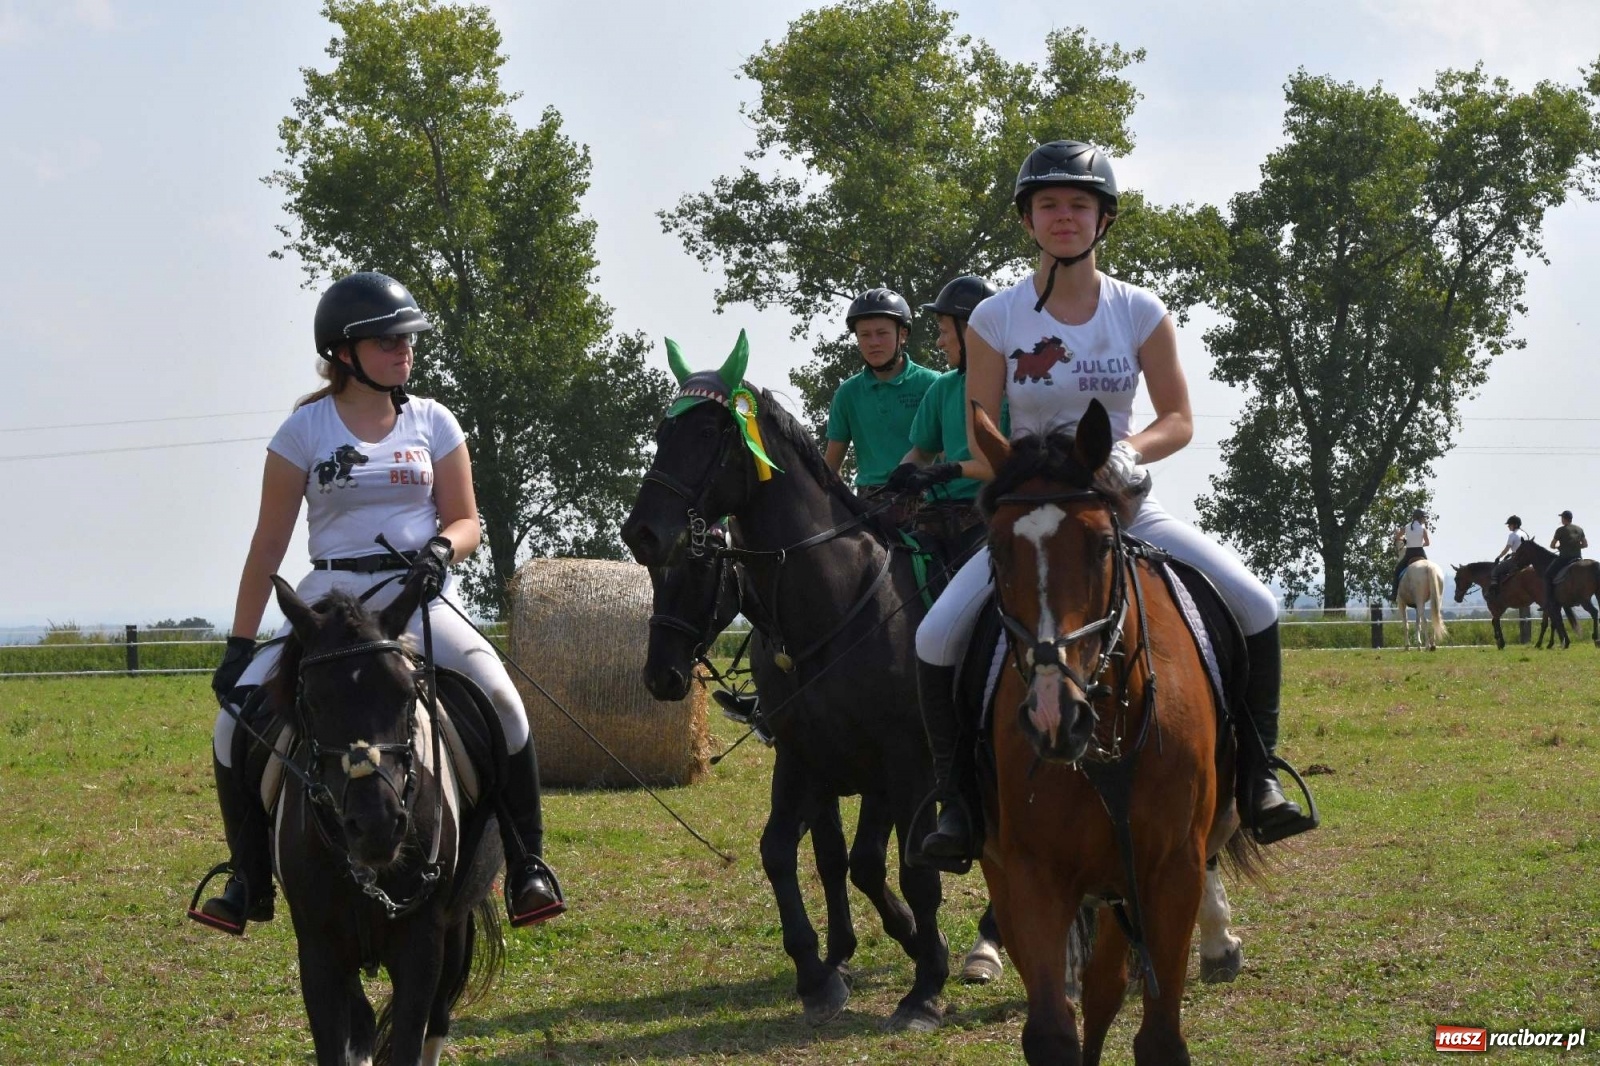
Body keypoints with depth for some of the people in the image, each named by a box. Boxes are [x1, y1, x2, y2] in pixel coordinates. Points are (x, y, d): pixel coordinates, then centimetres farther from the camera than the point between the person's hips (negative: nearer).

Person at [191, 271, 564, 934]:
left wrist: (442, 548, -15)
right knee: (237, 719, -17)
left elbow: (466, 522, 10)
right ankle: (249, 882, 1)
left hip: (418, 598, 0)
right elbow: (269, 544, 5)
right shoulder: (306, 429, 2)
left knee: (500, 699, -26)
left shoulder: (432, 423, 7)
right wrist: (239, 646, 2)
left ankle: (527, 865, -11)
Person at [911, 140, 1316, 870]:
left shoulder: (1140, 312, -1)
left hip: (1125, 507, 1)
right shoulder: (995, 319, -3)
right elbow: (981, 444, -2)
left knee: (1254, 606, -18)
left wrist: (1129, 450, -21)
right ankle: (956, 801, -8)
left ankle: (1258, 778, -3)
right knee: (937, 636, -24)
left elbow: (1178, 420, 0)